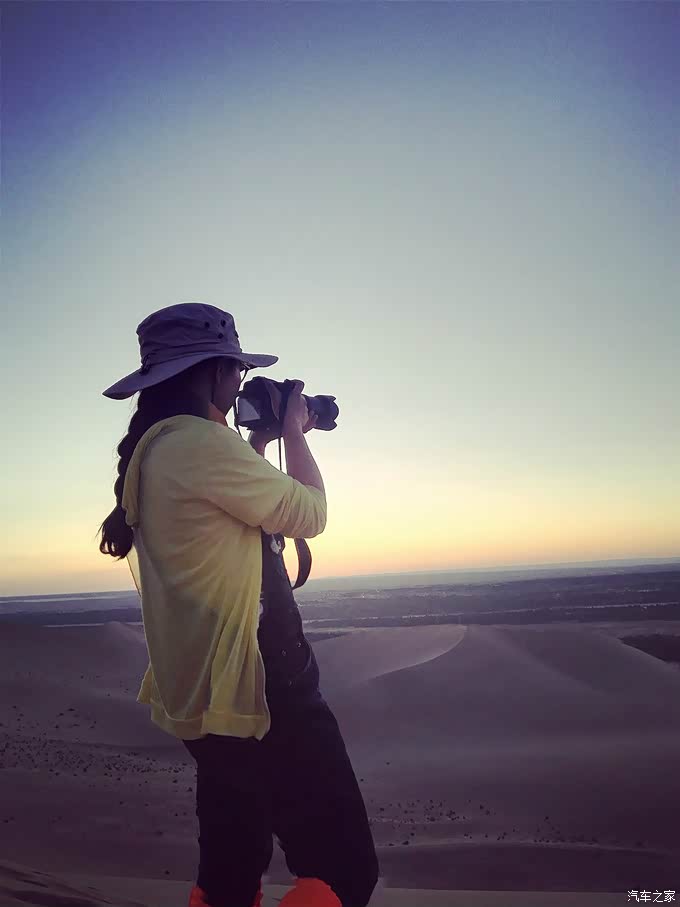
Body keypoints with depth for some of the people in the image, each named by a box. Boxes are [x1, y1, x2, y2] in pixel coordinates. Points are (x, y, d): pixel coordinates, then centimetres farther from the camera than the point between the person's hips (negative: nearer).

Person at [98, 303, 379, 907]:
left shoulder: (151, 450, 11)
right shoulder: (198, 441, -20)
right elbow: (309, 515, -11)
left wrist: (261, 441, 18)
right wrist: (293, 433, 3)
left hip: (207, 694, 11)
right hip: (260, 694, -10)